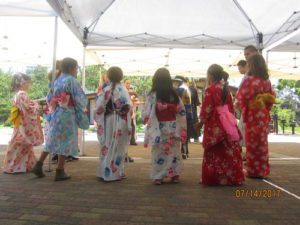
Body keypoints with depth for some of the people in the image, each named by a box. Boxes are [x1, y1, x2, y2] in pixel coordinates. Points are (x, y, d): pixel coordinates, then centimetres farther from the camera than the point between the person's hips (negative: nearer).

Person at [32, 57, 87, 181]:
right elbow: (80, 98, -12)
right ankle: (60, 172, 7)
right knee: (65, 142, 2)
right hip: (67, 115, -7)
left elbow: (49, 98, 18)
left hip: (54, 114, 7)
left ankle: (38, 165, 17)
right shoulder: (72, 80, -8)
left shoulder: (56, 81, 14)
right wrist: (82, 108, 7)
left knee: (52, 141, 17)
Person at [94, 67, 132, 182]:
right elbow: (128, 107, -16)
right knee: (118, 147, 5)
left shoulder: (105, 90, 0)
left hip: (108, 121, 3)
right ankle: (115, 172, 12)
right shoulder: (123, 90, -9)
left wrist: (99, 121, 7)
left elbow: (99, 107, -4)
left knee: (107, 146, 13)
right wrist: (129, 125, -8)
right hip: (120, 122, -3)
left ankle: (105, 172, 22)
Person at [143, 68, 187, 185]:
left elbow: (147, 114, -9)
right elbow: (182, 111, 5)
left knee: (159, 152, 7)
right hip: (173, 128, 3)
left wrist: (145, 119, 10)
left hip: (159, 129, -3)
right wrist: (181, 128, 15)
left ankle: (158, 177, 14)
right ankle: (175, 175, 22)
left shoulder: (153, 95, -13)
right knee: (174, 151, 13)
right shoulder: (174, 94, -1)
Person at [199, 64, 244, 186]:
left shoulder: (210, 90, -13)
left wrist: (201, 121, 3)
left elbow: (206, 110, -13)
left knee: (216, 152, 2)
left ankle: (216, 178, 10)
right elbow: (230, 107, 13)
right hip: (227, 123, 7)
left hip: (214, 126, -7)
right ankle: (232, 177, 19)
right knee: (229, 151, 11)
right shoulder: (226, 89, 10)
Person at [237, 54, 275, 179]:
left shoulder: (249, 79, -13)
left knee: (252, 142, 3)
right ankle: (263, 170, 21)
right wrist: (266, 108, 17)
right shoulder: (267, 80, 6)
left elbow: (241, 96, -10)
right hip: (263, 114, 6)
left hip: (252, 114, -6)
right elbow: (272, 97, 10)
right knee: (262, 141, 13)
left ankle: (254, 170, 10)